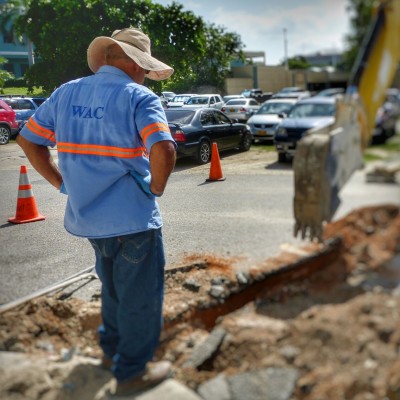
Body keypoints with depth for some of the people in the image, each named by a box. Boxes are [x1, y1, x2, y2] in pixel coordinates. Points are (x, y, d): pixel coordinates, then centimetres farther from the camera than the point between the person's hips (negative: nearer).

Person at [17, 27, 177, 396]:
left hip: (85, 215, 7)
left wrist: (62, 183, 11)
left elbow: (28, 140, 10)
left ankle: (112, 349, 43)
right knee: (140, 294, 10)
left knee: (113, 286, 27)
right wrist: (156, 188, -10)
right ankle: (132, 371, 23)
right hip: (131, 217, -7)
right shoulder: (139, 98, -14)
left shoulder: (66, 93, 6)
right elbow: (164, 150, -28)